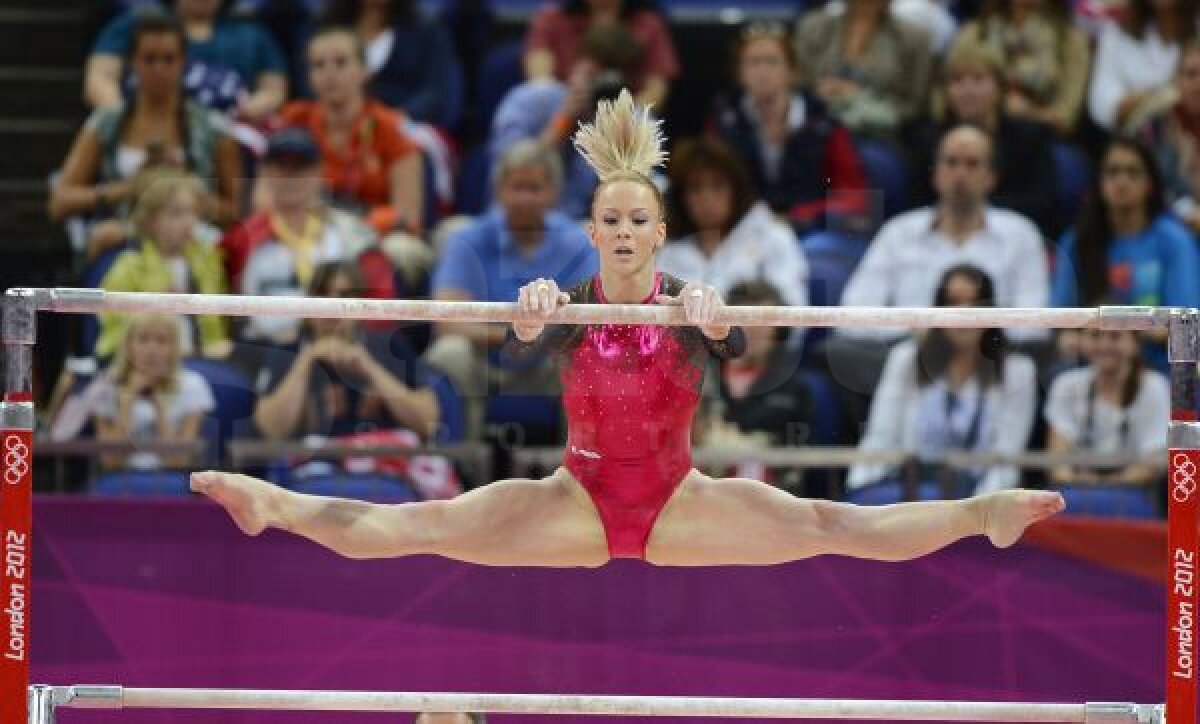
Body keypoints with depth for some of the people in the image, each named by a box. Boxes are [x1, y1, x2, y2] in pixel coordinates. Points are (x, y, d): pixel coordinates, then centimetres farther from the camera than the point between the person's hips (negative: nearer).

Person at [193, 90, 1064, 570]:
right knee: (429, 524, -15)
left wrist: (715, 322, -55)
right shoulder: (571, 303, -8)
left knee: (821, 524, -18)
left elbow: (736, 349, -31)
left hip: (678, 502, -1)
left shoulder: (689, 303, -8)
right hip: (580, 498, 1)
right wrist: (529, 324, -57)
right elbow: (527, 351, -32)